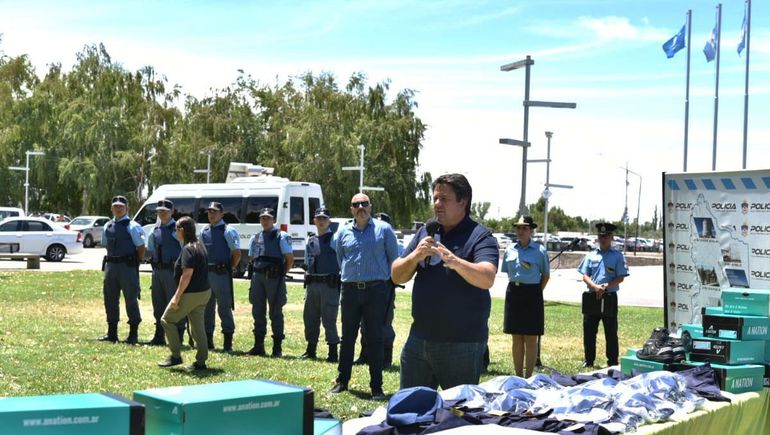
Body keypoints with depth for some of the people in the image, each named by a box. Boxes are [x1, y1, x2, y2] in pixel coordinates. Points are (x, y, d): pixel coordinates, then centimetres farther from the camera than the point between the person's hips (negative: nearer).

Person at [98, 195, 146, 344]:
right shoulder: (108, 226, 12)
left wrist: (135, 264, -6)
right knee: (110, 299, 9)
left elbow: (141, 248, -7)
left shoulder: (132, 226, -7)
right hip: (110, 265, 7)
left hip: (127, 266, -6)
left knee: (131, 299, -1)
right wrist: (110, 261, 12)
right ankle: (111, 333, 19)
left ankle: (133, 334, 6)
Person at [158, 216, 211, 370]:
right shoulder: (200, 246, 12)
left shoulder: (188, 249, -17)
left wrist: (177, 296, -21)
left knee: (167, 319, 6)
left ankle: (175, 356, 7)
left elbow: (187, 274, -24)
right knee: (198, 326, 12)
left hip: (191, 294, -9)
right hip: (204, 292, 9)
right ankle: (201, 361, 13)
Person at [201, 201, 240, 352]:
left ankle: (228, 343, 3)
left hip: (221, 273, -6)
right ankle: (208, 340, 22)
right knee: (207, 307, 12)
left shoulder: (228, 231, -7)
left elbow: (237, 254, -8)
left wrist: (229, 269, -4)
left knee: (224, 308, -3)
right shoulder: (204, 231, 11)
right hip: (206, 272, 6)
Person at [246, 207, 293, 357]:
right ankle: (258, 346, 16)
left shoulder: (281, 236, -1)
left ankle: (277, 347, 6)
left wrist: (281, 273, -2)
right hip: (257, 277, 6)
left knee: (275, 313, -1)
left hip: (274, 278, -5)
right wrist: (257, 272, 9)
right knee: (257, 311, 8)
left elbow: (290, 258, -4)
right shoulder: (255, 238, 15)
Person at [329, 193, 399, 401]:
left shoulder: (384, 229, 0)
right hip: (350, 290, 3)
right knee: (347, 337, 9)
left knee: (375, 339, 0)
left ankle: (376, 387, 6)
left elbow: (394, 258, 6)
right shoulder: (343, 232, 9)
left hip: (376, 290, -3)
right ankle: (342, 381, 18)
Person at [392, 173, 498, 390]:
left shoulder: (480, 237, -7)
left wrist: (454, 261, -41)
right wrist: (416, 256, -11)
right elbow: (397, 276, 9)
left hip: (462, 343, -6)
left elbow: (487, 279, -25)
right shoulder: (425, 232, 11)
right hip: (419, 338, 6)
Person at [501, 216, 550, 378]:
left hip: (532, 294, -4)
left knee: (531, 339, 0)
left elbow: (546, 275, 3)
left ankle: (528, 376, 6)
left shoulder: (539, 250, -4)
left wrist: (537, 292, -3)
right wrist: (514, 287, 7)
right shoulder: (510, 250, 7)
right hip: (513, 293, 4)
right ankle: (518, 375, 15)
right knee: (516, 338, 8)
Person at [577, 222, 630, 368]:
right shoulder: (591, 255, 10)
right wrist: (595, 287, -13)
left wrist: (605, 287, -17)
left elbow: (621, 278, -4)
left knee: (611, 332, 3)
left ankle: (612, 362, 11)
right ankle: (588, 361, 17)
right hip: (592, 296, 3)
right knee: (589, 330, 7)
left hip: (609, 297, -3)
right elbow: (585, 276, 5)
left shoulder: (618, 256, 2)